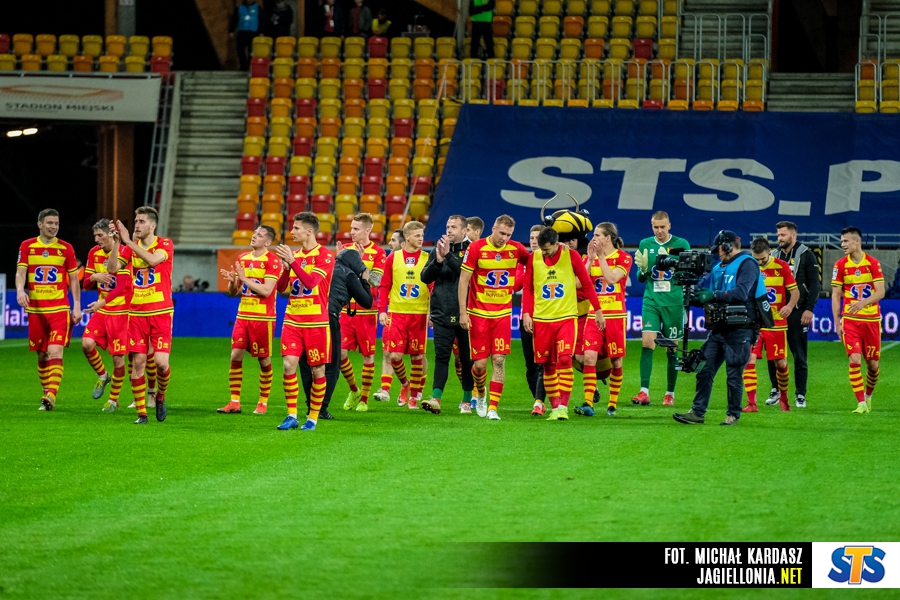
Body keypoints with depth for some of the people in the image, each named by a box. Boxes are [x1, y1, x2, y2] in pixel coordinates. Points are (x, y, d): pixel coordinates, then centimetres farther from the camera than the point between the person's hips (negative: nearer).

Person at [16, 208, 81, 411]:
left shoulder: (66, 248, 4)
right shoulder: (27, 246, 5)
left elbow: (74, 279, 8)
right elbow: (20, 272, -3)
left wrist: (77, 306, 1)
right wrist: (20, 290, -24)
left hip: (59, 308, -2)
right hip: (35, 309, 2)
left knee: (55, 351, -15)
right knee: (41, 354, 8)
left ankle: (51, 396, -23)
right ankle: (46, 393, 21)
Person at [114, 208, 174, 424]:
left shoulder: (165, 244, -4)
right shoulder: (131, 247, 8)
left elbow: (153, 259, -25)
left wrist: (128, 241, -27)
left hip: (161, 312, -3)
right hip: (137, 312, 3)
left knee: (161, 361, -11)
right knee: (138, 362, -2)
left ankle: (161, 396, 18)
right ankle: (141, 412, 6)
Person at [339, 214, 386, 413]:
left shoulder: (377, 252, -4)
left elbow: (376, 281, -12)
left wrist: (361, 261, -19)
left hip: (366, 311, -3)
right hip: (345, 309, 3)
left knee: (368, 355, 2)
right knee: (340, 353, -3)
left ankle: (364, 398, 12)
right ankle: (353, 391, 18)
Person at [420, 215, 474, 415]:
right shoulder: (438, 250, 11)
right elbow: (425, 278, 5)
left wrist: (448, 256, -20)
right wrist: (438, 260, -10)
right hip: (442, 314, 2)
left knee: (467, 358, 6)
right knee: (441, 356, -7)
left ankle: (467, 399, 16)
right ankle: (436, 398, -15)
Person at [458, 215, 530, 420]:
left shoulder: (515, 249, -1)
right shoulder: (476, 248, -8)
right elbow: (463, 280, -5)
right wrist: (463, 312, -8)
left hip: (503, 314, 2)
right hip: (478, 313, -2)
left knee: (499, 360, -8)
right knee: (480, 363, -1)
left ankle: (493, 407, -5)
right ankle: (479, 394, 31)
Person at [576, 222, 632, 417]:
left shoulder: (623, 258, -2)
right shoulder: (590, 258, 9)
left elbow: (612, 278, -17)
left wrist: (601, 257, -14)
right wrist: (590, 259, -8)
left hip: (615, 315, -3)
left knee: (616, 361, 4)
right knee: (589, 357, -12)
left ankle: (613, 403, 17)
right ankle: (588, 403, -15)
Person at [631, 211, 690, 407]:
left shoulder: (681, 244, 0)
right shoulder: (645, 244, 8)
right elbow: (641, 278, 12)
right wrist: (642, 269, -11)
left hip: (674, 302, -1)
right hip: (651, 301, 1)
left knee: (672, 348, 4)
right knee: (647, 342, -14)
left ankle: (670, 393, 14)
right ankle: (644, 392, -17)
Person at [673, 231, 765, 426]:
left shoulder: (746, 264, -6)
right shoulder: (719, 268, 20)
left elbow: (741, 293, -20)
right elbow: (709, 295, 22)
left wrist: (714, 295, -20)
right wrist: (698, 296, 2)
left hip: (739, 329, -8)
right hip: (719, 328, 8)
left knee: (734, 374, -2)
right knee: (704, 370, 2)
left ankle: (733, 414, 8)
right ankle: (697, 412, 2)